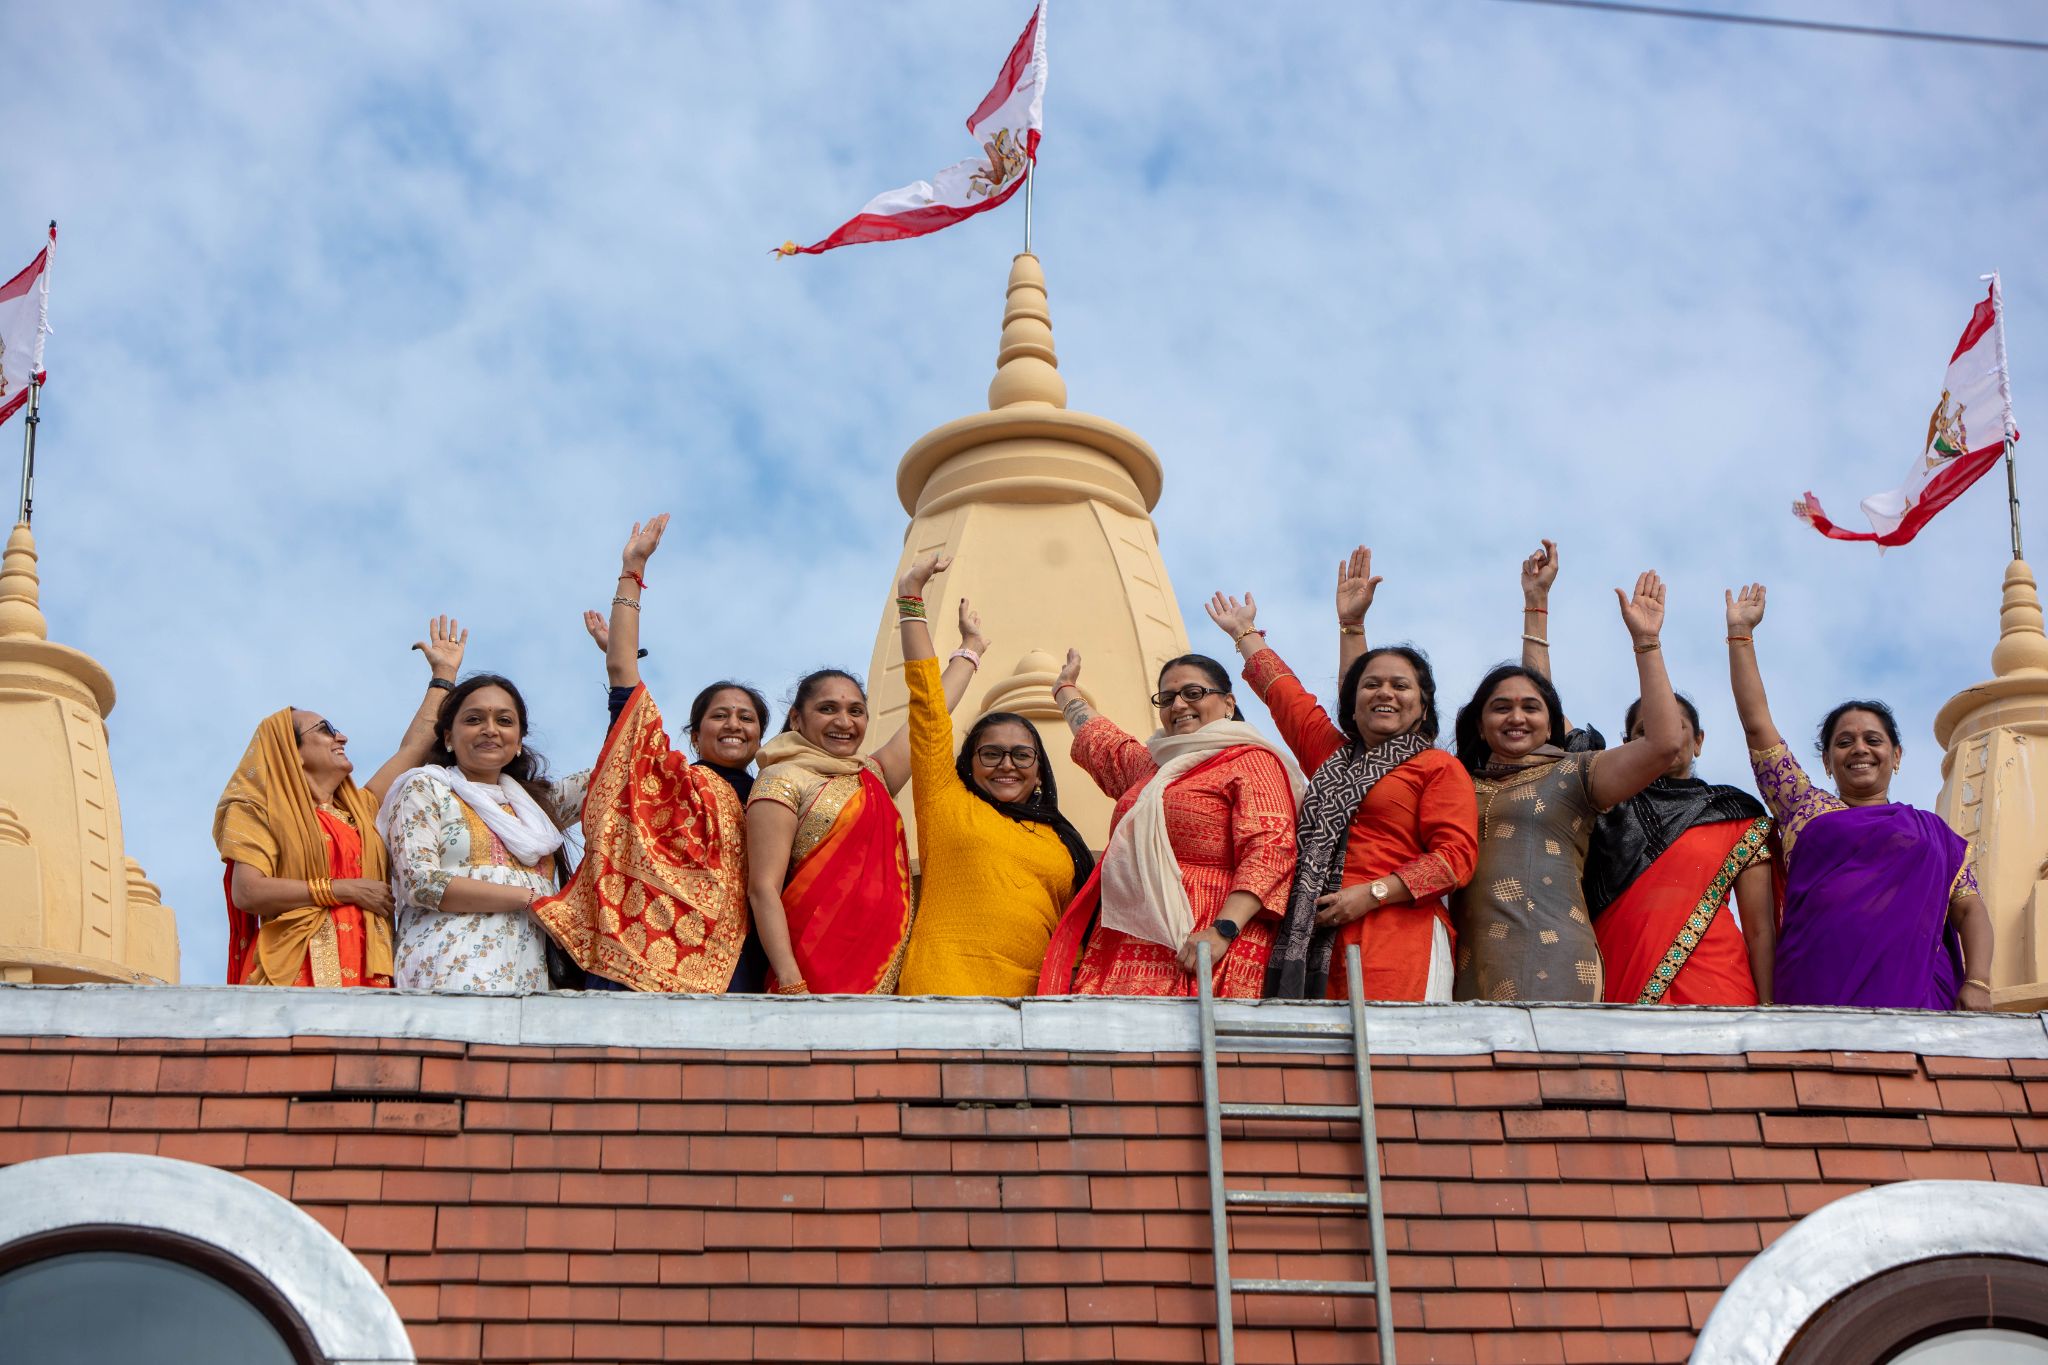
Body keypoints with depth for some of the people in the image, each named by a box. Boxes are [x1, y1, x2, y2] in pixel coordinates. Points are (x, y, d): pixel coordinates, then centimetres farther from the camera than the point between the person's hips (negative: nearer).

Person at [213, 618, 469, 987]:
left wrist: (444, 674, 35)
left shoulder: (360, 809, 26)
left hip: (364, 971, 5)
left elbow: (413, 747, 30)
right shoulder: (262, 810, 8)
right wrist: (343, 890, -5)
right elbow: (247, 892, -5)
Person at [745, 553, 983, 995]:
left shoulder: (873, 776, 20)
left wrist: (970, 647, 44)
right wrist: (791, 986, -18)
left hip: (890, 975, 6)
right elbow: (763, 888, -8)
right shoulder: (783, 781, 0)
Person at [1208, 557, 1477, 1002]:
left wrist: (1373, 894, -12)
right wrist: (1245, 633, 51)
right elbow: (1284, 691, 38)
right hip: (1319, 944, 5)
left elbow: (1456, 855, -5)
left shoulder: (1439, 768, 6)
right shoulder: (1332, 754, 24)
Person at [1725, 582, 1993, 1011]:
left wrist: (1978, 983, -4)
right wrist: (1740, 633, 19)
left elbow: (1970, 909, 13)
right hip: (1815, 992, 0)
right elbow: (1757, 723, 19)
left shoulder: (1933, 831, 22)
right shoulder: (1806, 808, 22)